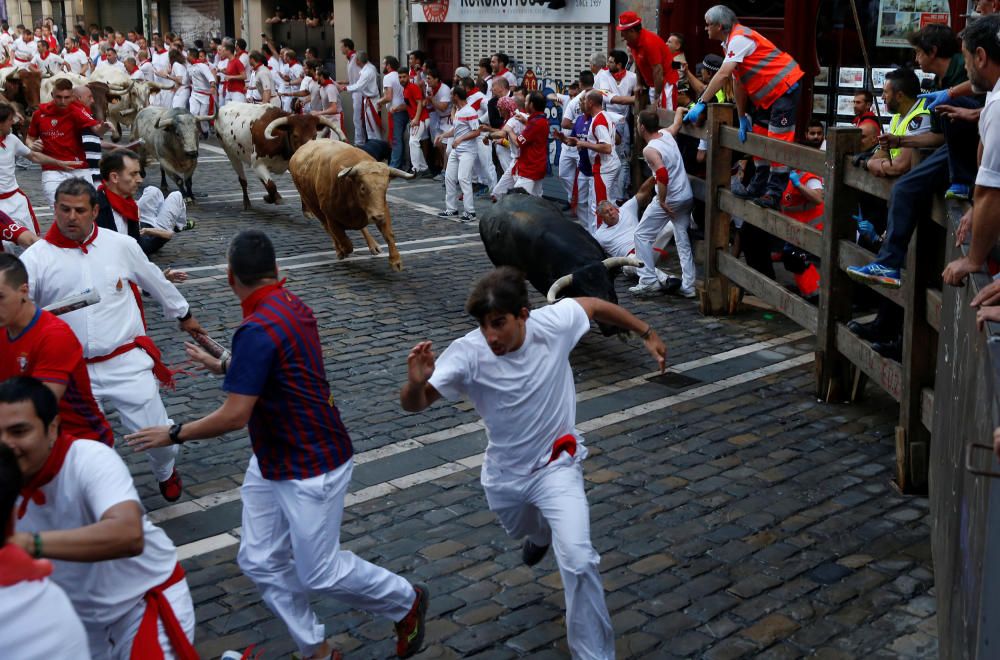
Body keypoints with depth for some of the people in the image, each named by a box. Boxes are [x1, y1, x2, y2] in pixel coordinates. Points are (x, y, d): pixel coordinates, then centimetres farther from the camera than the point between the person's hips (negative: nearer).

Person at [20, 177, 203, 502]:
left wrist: (183, 314, 27)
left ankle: (166, 472, 40)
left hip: (126, 363, 0)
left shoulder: (121, 245, -1)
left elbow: (156, 282, 15)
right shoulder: (37, 257, -6)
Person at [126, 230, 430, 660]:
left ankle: (407, 601, 28)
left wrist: (174, 434, -13)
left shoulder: (258, 330, -27)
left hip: (311, 468, -9)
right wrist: (221, 366, 32)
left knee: (319, 573, 5)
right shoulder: (292, 306, 2)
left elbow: (234, 416, -28)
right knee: (261, 562, 11)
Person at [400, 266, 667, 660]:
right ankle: (542, 532, 72)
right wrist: (416, 382, -54)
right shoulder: (468, 353, -29)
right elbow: (413, 405, -31)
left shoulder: (553, 323, -25)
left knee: (578, 560, -19)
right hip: (505, 474, 2)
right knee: (521, 530, 33)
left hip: (557, 465, -2)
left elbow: (595, 306, -4)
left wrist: (647, 334, 5)